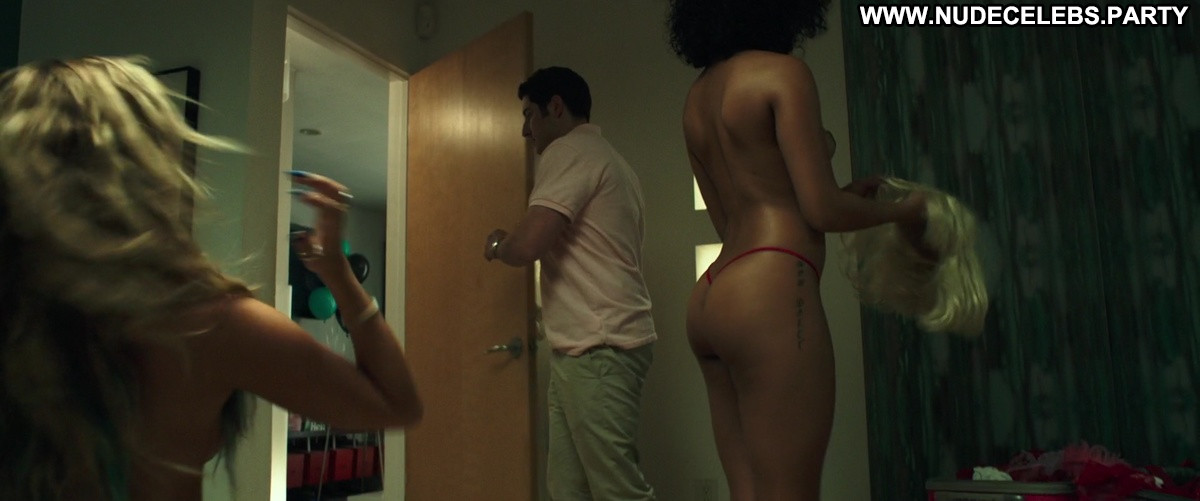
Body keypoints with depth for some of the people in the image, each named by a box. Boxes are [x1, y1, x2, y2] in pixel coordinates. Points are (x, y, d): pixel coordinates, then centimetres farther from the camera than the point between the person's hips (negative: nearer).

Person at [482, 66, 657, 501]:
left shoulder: (570, 150, -7)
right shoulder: (605, 158, 24)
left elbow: (526, 246, -19)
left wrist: (496, 244, 2)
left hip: (596, 348, -10)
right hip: (586, 348, 10)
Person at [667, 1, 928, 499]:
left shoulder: (697, 96, 20)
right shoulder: (782, 72, -3)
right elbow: (820, 211, -8)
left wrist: (846, 194, 27)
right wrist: (902, 210, 11)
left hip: (713, 297, 9)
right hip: (767, 294, -8)